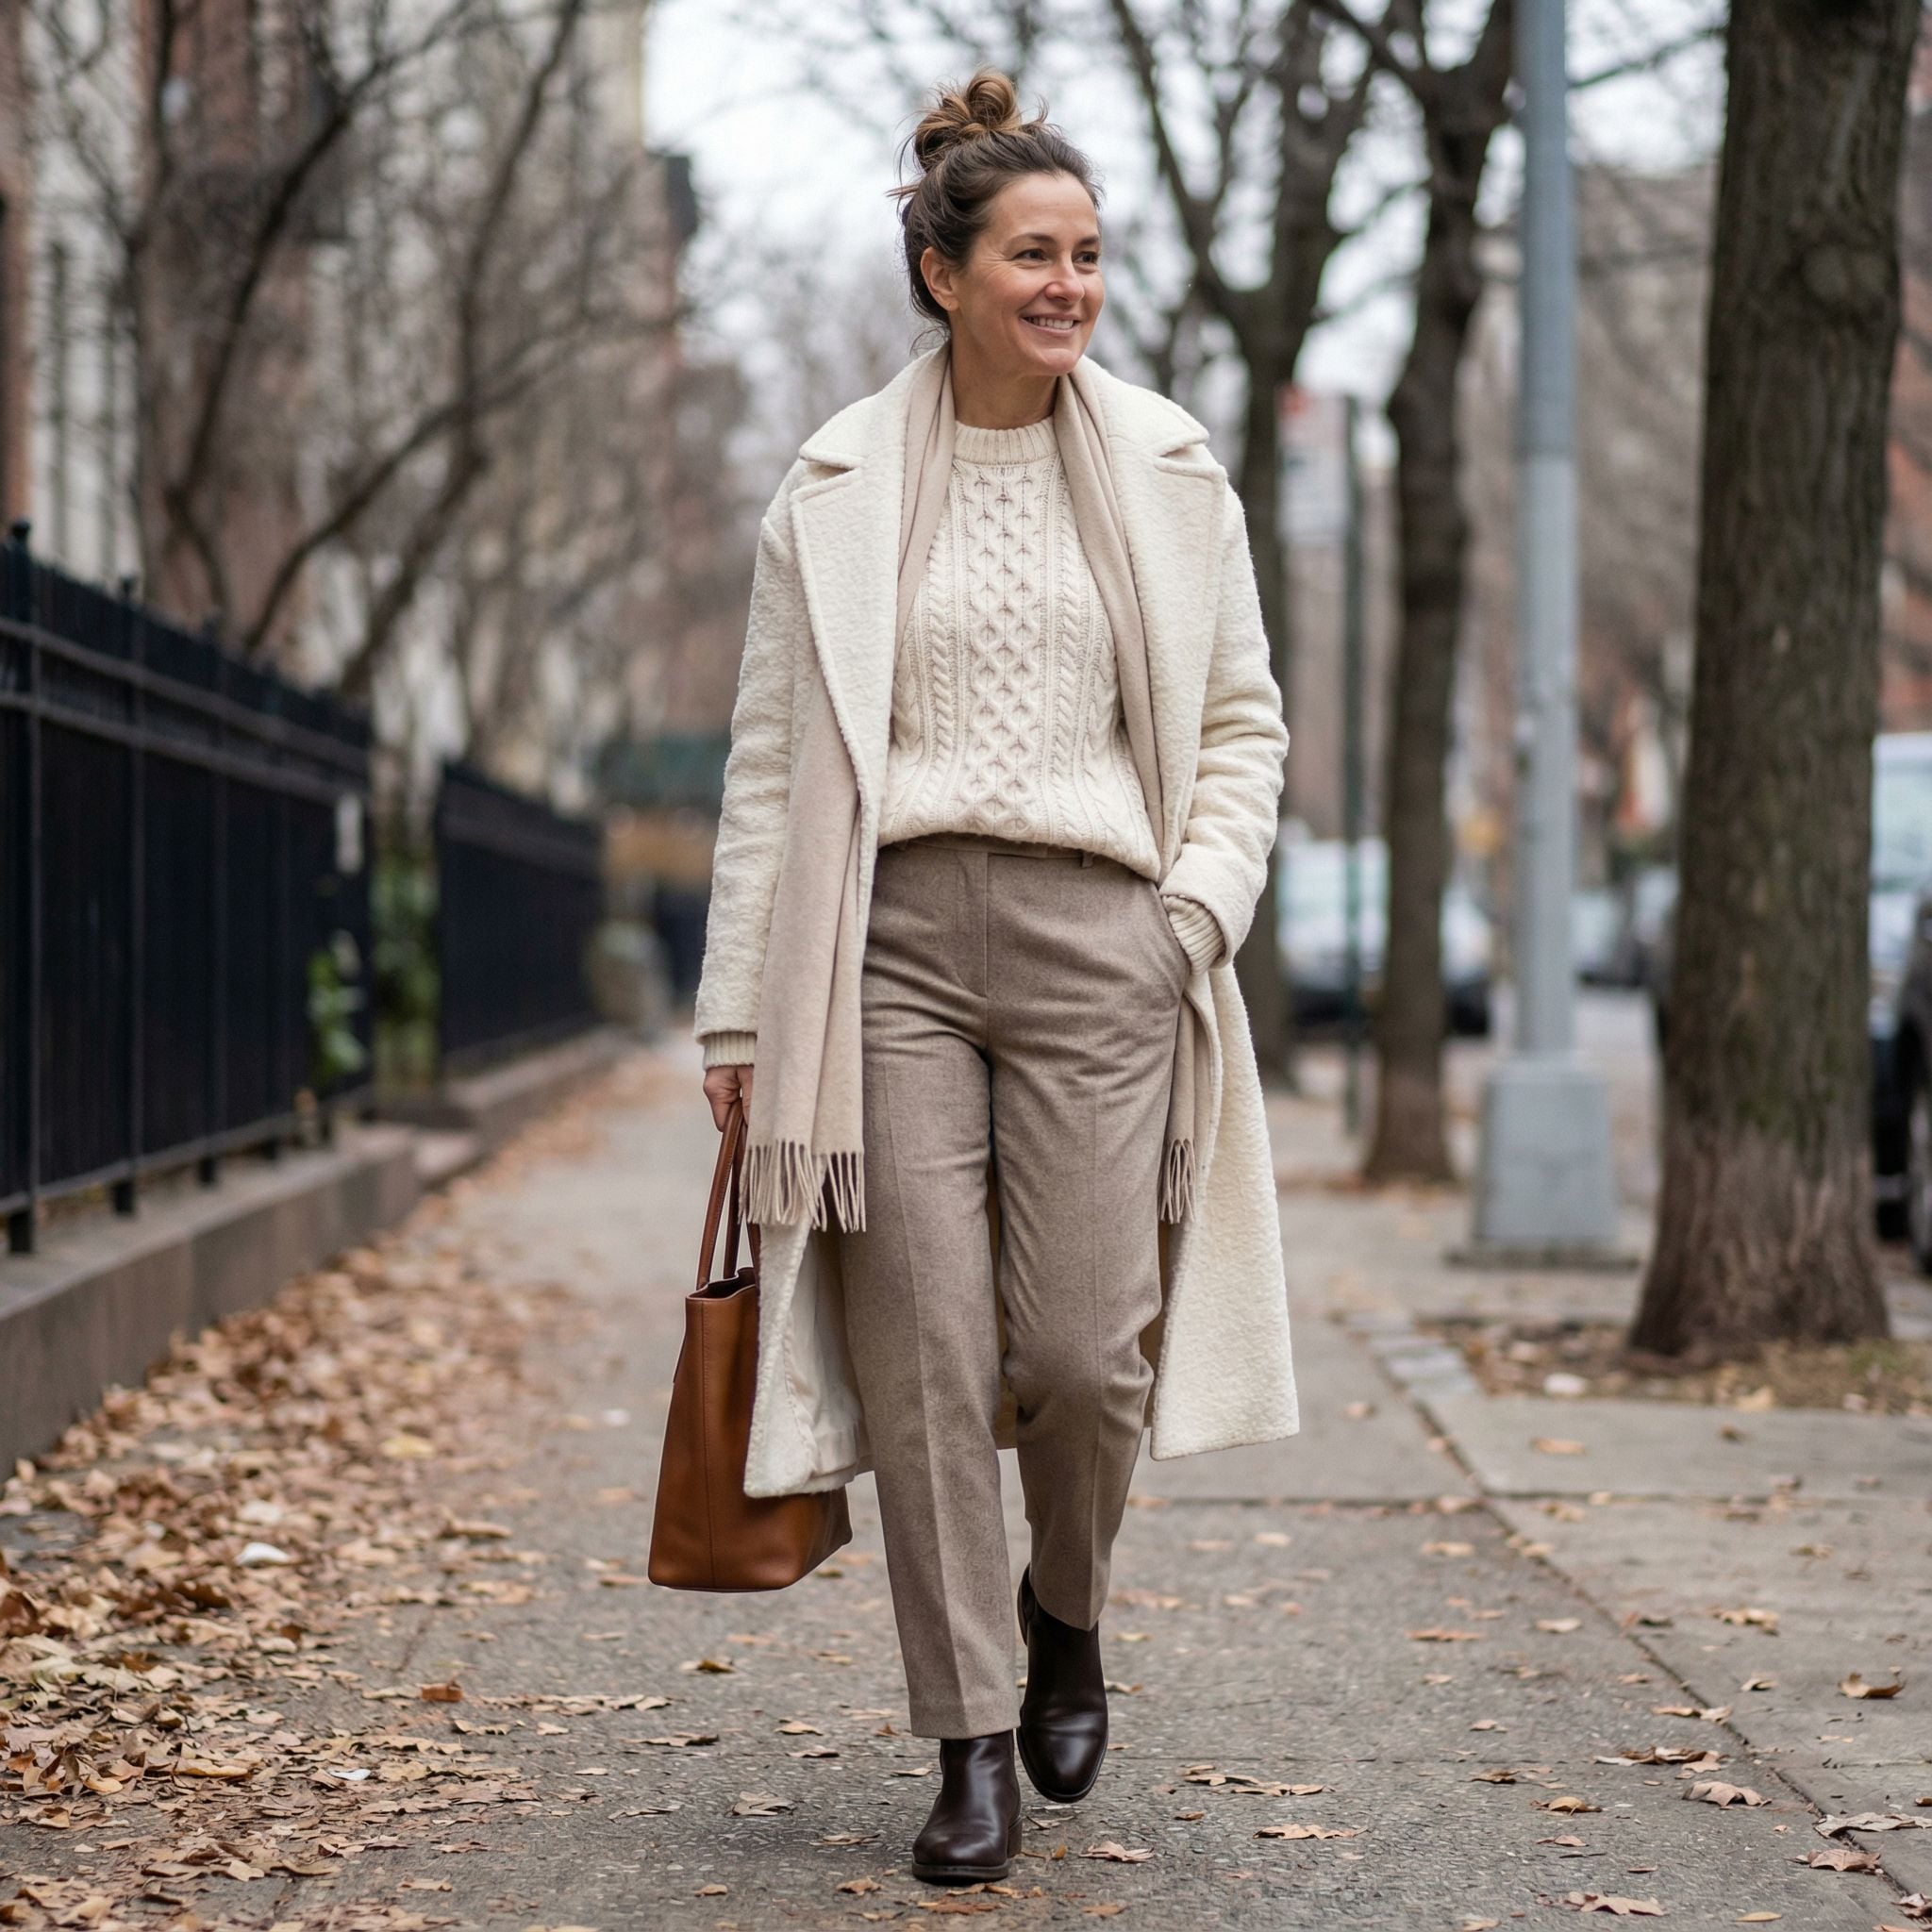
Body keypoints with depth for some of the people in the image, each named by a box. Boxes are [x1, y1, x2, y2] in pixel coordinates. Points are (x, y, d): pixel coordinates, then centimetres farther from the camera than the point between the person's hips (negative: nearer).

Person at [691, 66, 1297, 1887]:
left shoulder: (1167, 472, 8)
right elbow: (771, 758, 8)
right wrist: (741, 1011, 4)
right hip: (893, 939, 0)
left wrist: (1200, 910, -2)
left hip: (1094, 938, 0)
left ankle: (1066, 1610, 27)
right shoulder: (836, 488, 6)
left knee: (1083, 1348, -5)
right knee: (926, 1359, -3)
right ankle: (970, 1745, 9)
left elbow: (1242, 724, 13)